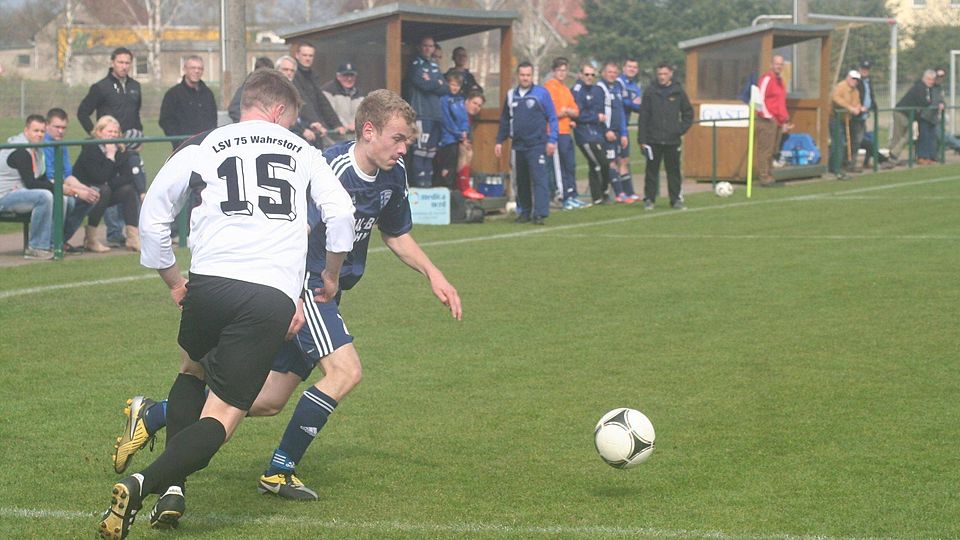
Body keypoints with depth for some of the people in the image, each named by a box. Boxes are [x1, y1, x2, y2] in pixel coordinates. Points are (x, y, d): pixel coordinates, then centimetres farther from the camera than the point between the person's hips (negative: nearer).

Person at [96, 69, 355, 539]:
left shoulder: (203, 147, 16)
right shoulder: (301, 152, 19)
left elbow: (153, 215, 13)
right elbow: (341, 212, 11)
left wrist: (173, 280, 25)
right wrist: (331, 276, 26)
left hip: (211, 283, 1)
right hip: (275, 297, -1)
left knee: (193, 369, 30)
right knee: (221, 416, -1)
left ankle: (172, 488, 14)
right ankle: (144, 484, -25)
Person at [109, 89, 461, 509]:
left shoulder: (393, 175, 5)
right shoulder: (331, 170, -23)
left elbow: (396, 234, 21)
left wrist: (433, 275, 12)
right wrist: (293, 300, -30)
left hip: (323, 292, 9)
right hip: (298, 285, -9)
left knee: (268, 402, 7)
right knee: (345, 371, -22)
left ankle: (151, 416, 19)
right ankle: (280, 470, -9)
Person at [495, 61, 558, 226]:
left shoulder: (541, 93, -1)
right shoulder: (511, 95, 12)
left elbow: (552, 118, -2)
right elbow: (505, 120, 18)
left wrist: (552, 140, -9)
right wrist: (500, 141, 14)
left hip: (537, 144, -5)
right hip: (518, 145, 5)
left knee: (539, 179, -12)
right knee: (521, 181, 10)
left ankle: (540, 213, -16)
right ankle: (524, 211, 20)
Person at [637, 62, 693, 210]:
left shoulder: (678, 92, 4)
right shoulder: (650, 92, 1)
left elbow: (688, 113, 13)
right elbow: (643, 116, 1)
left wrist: (681, 129, 0)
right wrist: (642, 139, -4)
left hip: (672, 140, 1)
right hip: (653, 140, -1)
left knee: (674, 171, 4)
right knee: (652, 170, 2)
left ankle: (676, 199, 10)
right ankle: (649, 199, 8)